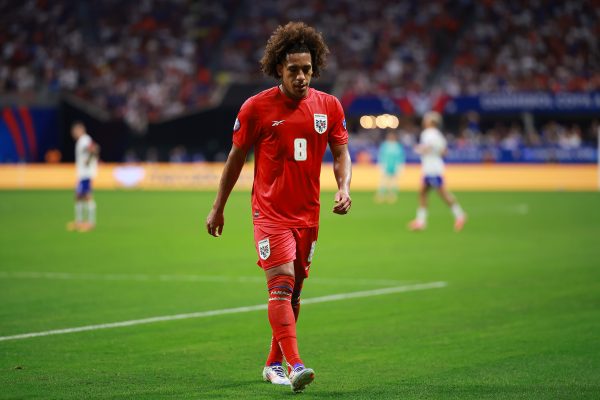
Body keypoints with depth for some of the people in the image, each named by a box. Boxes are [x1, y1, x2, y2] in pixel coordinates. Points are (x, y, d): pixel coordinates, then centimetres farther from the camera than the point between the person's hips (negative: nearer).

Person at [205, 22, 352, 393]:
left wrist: (344, 188, -12)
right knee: (281, 285, -18)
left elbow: (341, 153, 8)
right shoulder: (257, 107, -7)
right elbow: (236, 157, 3)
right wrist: (218, 208, 8)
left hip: (308, 213, 4)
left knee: (293, 292, 12)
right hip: (270, 211, -4)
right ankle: (294, 364, -27)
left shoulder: (329, 106, 2)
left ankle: (274, 365, 25)